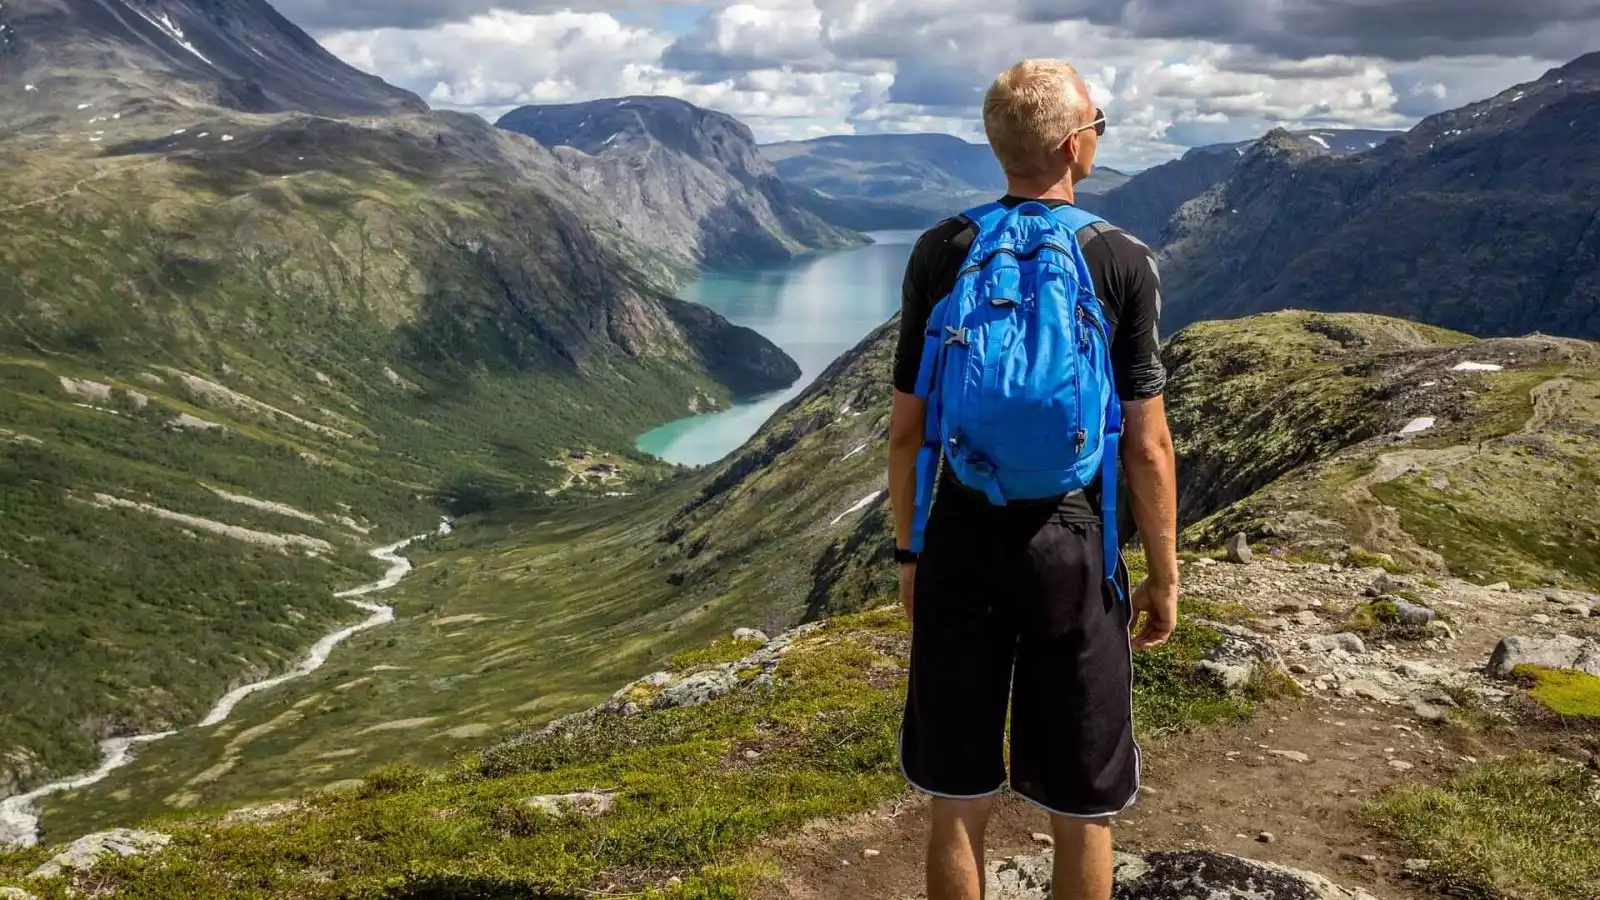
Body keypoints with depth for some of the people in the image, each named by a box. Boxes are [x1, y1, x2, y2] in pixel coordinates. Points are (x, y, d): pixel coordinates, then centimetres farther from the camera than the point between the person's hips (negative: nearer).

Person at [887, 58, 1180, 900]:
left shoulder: (940, 253, -2)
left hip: (961, 544, 2)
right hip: (1071, 549, -2)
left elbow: (906, 429, 0)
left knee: (959, 800, 15)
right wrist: (1164, 575, 5)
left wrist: (908, 551, 12)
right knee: (1080, 812, 13)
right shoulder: (1122, 261, -8)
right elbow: (1147, 446, -7)